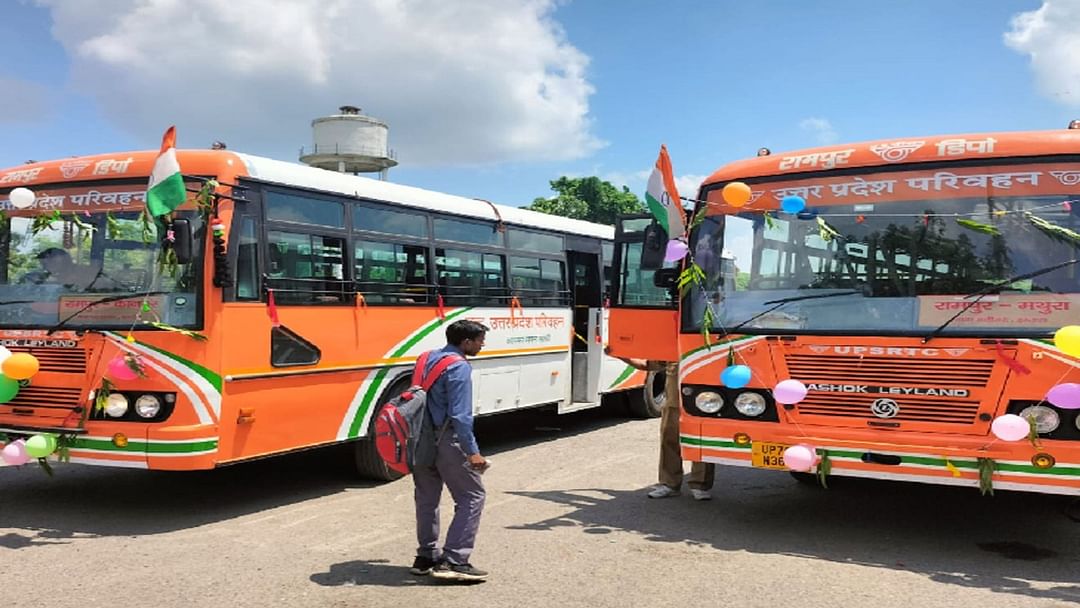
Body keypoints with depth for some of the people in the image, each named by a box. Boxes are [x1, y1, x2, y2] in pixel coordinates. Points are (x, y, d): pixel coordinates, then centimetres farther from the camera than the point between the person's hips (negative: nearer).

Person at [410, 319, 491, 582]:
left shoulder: (427, 359, 11)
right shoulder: (459, 367, -15)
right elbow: (460, 415, -21)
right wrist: (472, 452, -20)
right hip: (446, 439, -9)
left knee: (426, 497, 17)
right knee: (472, 495, -1)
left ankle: (426, 556, 25)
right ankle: (453, 560, -7)